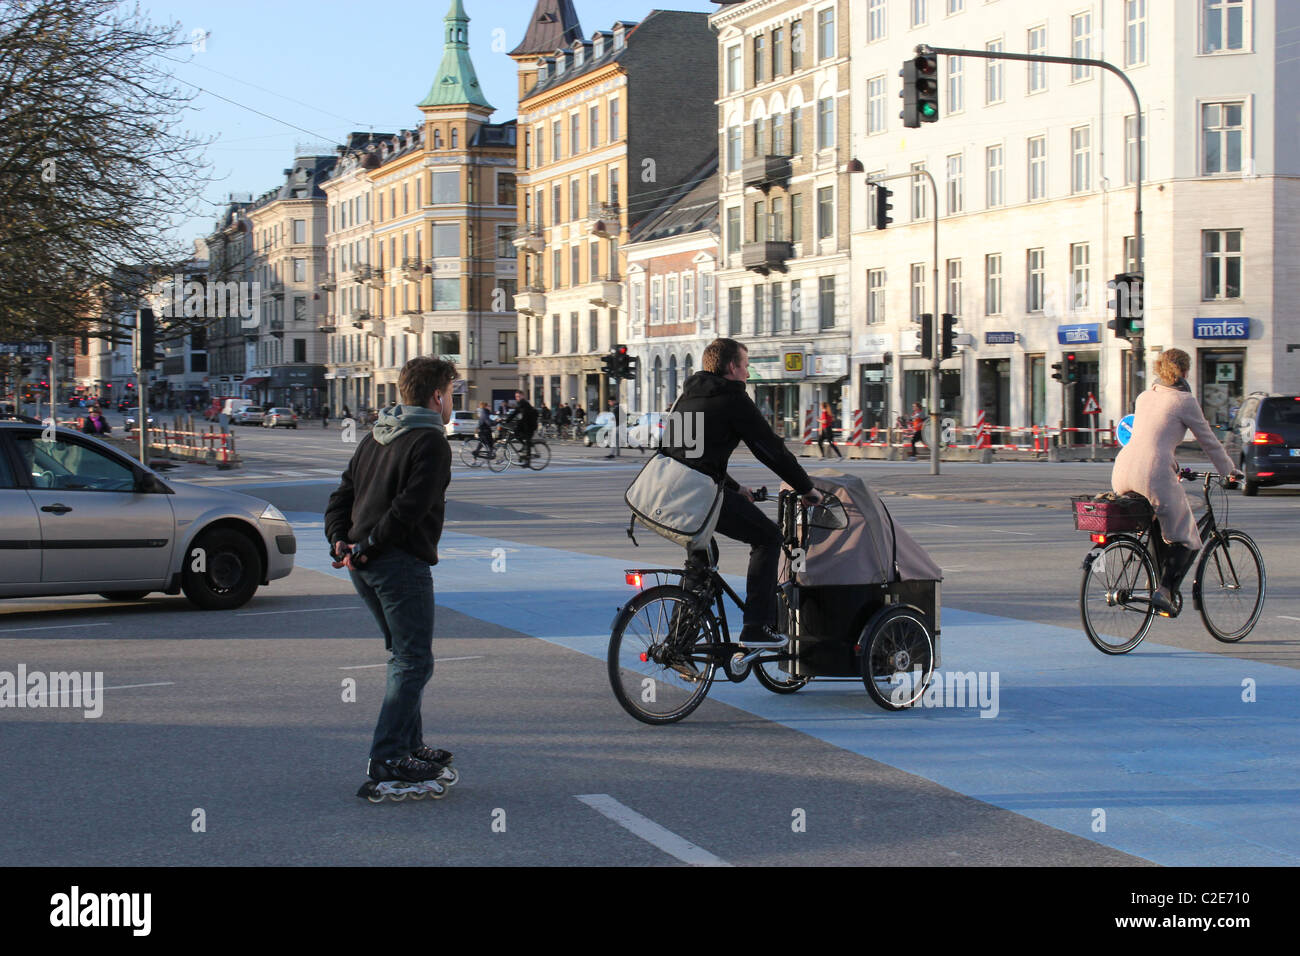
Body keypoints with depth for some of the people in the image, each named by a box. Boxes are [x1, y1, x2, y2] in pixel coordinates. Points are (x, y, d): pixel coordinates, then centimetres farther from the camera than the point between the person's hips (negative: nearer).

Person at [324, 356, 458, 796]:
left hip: (365, 565, 9)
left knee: (405, 656, 20)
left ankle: (410, 746, 25)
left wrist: (342, 541, 2)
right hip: (401, 563, -9)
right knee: (414, 662, -4)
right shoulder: (431, 441, -10)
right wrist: (368, 546, -16)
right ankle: (386, 760, -7)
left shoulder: (376, 438, 18)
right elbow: (410, 507, -20)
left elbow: (341, 496, 15)